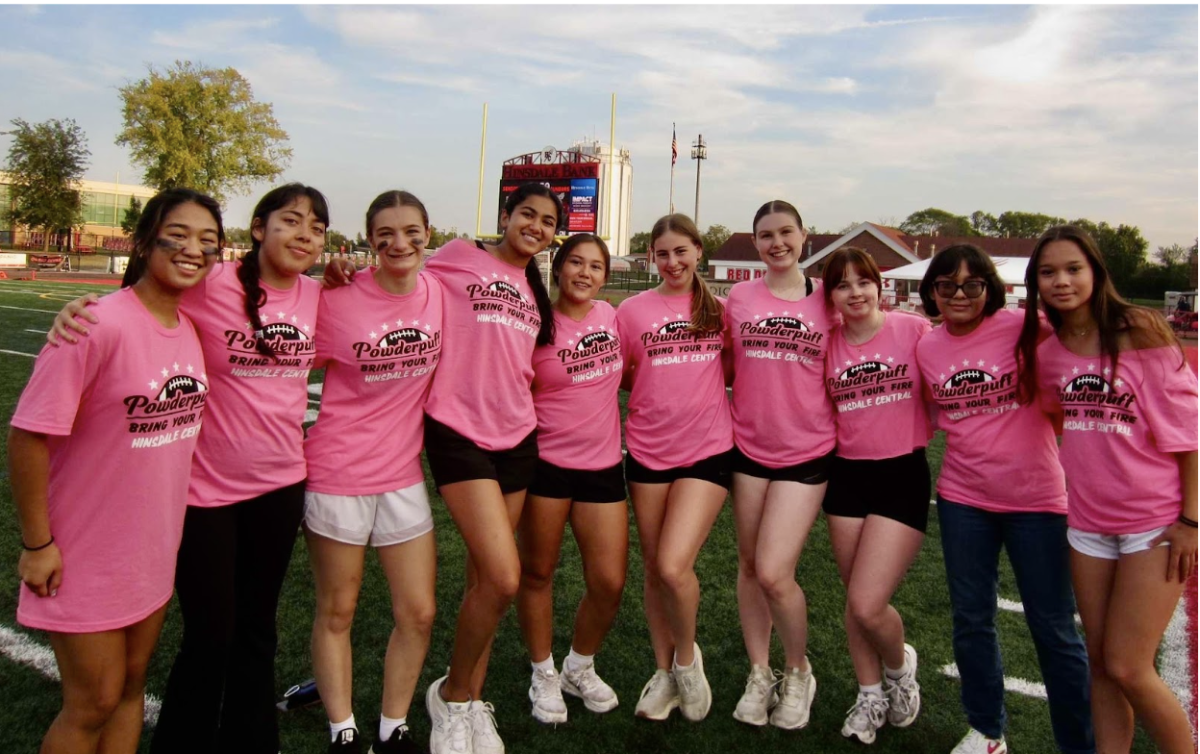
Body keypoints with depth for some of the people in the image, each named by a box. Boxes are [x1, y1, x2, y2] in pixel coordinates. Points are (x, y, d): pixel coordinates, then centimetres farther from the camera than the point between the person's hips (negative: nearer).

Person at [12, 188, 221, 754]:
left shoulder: (191, 327, -1)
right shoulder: (100, 325, -22)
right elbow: (28, 435, -19)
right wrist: (37, 544, -14)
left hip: (155, 551, 6)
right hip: (87, 557, -6)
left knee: (132, 686, 20)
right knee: (94, 704, 9)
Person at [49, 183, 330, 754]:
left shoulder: (316, 296, 0)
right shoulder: (211, 286, -15)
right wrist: (81, 306, -24)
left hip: (280, 484, 5)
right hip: (207, 488, -4)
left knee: (257, 627, 19)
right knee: (210, 634, 7)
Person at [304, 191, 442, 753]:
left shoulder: (438, 292, -3)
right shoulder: (337, 301, -13)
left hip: (403, 472, 4)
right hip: (338, 474, -3)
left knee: (418, 613, 8)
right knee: (336, 612, 12)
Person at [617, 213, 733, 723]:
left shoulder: (718, 308, 4)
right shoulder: (634, 309, 2)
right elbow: (616, 376, 8)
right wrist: (659, 395, -6)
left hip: (707, 451, -1)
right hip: (648, 451, 2)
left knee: (674, 566, -13)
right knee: (654, 569, 11)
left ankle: (686, 656, 17)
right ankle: (664, 671, 31)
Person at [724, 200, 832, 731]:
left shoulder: (826, 299, -1)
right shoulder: (738, 298, 2)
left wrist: (839, 429, 0)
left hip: (806, 452, -2)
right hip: (749, 447, 2)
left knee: (774, 572, -9)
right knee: (749, 565, 11)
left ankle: (799, 673, 19)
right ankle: (759, 674, 30)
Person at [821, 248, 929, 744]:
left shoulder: (914, 330, -8)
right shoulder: (827, 345, 1)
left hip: (903, 474, -3)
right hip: (847, 476, 4)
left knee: (868, 605, -9)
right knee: (854, 601, 14)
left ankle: (900, 666, 25)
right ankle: (870, 695, 36)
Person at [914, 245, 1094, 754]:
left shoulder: (1023, 329, -12)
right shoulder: (926, 348, 1)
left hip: (1035, 499, -3)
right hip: (963, 499, 4)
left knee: (1054, 629, 7)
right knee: (971, 621, 14)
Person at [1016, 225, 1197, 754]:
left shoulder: (1139, 331, -11)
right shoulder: (1047, 351, 2)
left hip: (1156, 524, -5)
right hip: (1088, 523, 5)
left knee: (1126, 669, -2)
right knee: (1100, 662, 12)